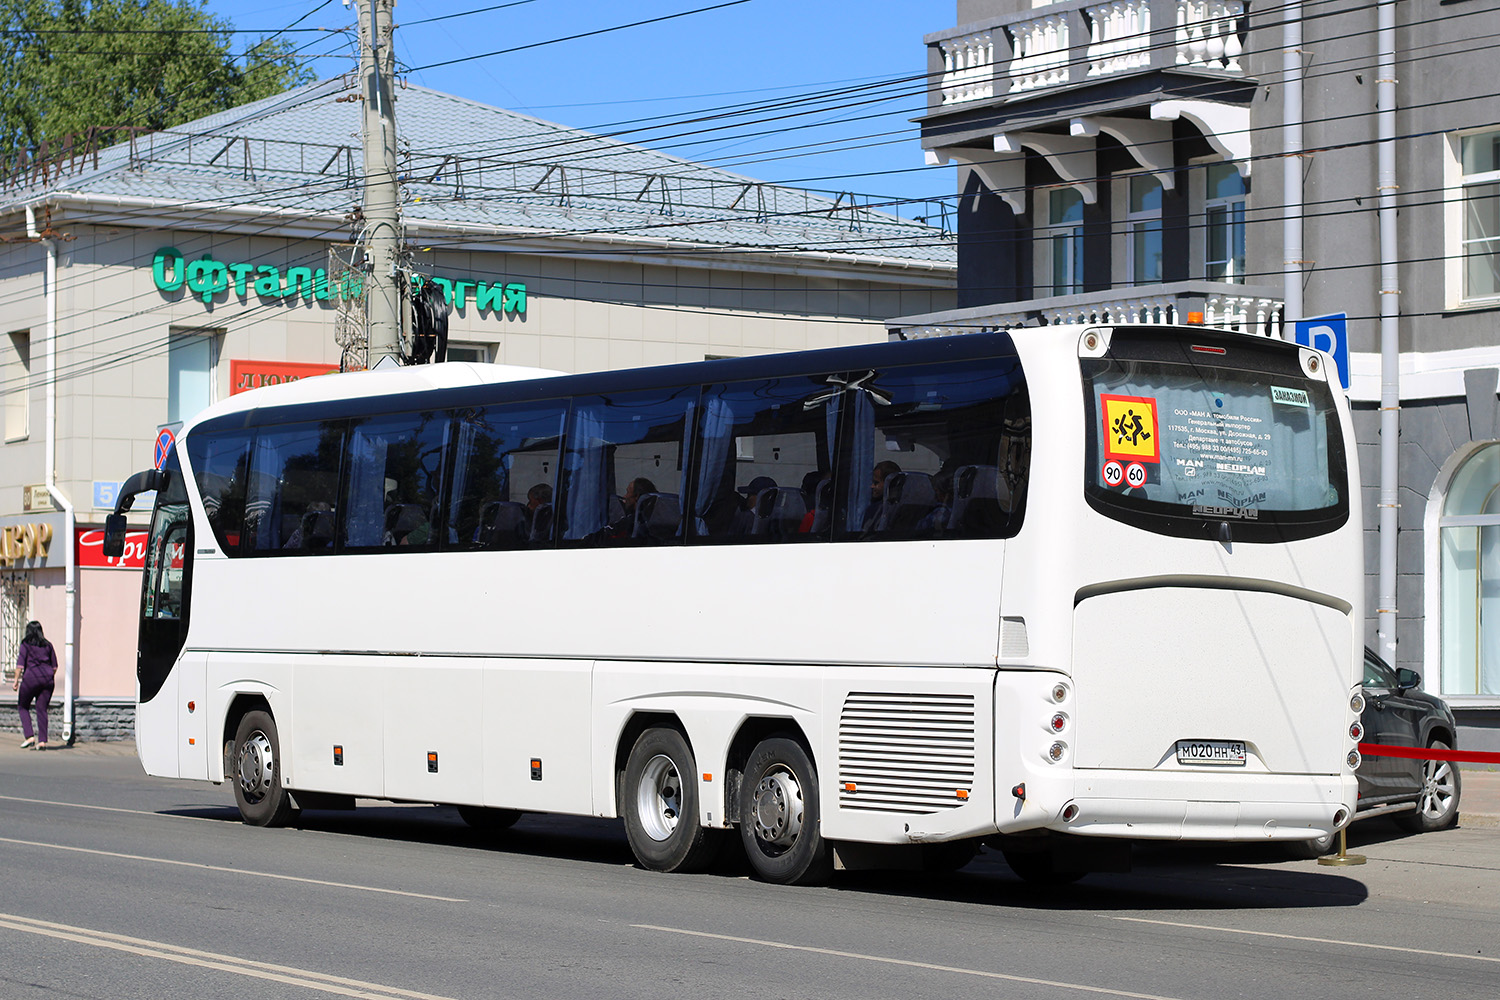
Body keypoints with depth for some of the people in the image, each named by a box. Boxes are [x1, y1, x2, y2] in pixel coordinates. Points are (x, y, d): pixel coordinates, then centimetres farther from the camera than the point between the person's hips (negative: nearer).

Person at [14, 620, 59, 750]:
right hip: (47, 677, 4)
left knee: (23, 706, 12)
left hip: (31, 677, -4)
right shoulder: (48, 645, 12)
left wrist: (16, 680, -5)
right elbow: (54, 665, 13)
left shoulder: (26, 644, -1)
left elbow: (20, 664, -9)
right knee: (42, 709, 6)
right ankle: (43, 741, 0)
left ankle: (29, 737, -1)